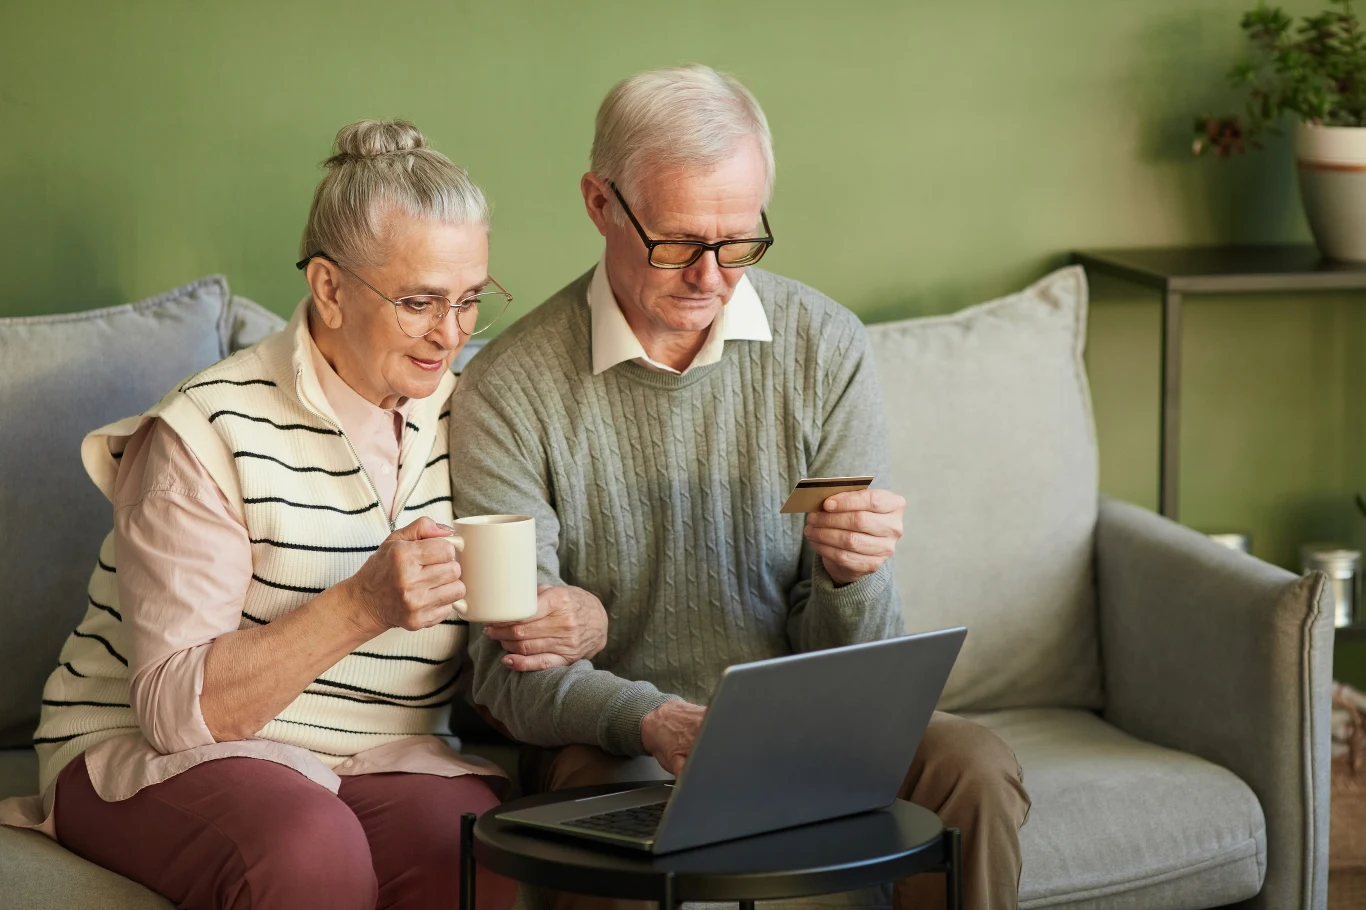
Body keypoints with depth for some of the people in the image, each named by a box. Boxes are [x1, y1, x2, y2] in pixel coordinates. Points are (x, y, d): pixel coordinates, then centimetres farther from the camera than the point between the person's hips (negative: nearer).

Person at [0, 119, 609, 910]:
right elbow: (174, 708, -18)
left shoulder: (470, 418, 6)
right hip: (156, 757, -3)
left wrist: (583, 623, -17)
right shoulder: (211, 432, -12)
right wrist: (361, 606, -30)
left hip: (384, 756, 3)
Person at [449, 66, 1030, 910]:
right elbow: (515, 674, -12)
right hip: (615, 740, -3)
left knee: (973, 765, -25)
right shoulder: (512, 389, -9)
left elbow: (848, 664, 0)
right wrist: (653, 721, -32)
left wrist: (850, 575, -24)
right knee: (602, 785, -37)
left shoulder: (825, 349, -2)